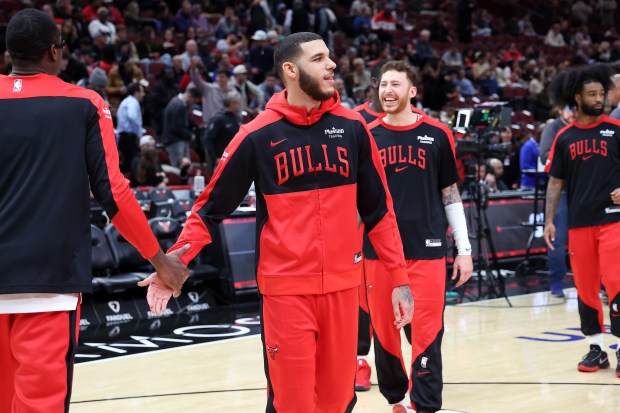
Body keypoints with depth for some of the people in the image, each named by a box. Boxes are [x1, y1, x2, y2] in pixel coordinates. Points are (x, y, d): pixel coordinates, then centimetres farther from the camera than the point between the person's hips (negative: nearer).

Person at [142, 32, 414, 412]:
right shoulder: (257, 136, -5)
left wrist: (399, 277, 6)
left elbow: (378, 209, 9)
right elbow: (211, 209, 1)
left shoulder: (352, 127, 3)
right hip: (286, 287, -3)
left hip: (342, 284, 3)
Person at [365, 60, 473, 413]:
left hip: (427, 251, -1)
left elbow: (451, 194, 7)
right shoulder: (367, 136, 4)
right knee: (384, 332, 9)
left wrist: (464, 249, 4)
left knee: (427, 335, -4)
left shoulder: (437, 134, 2)